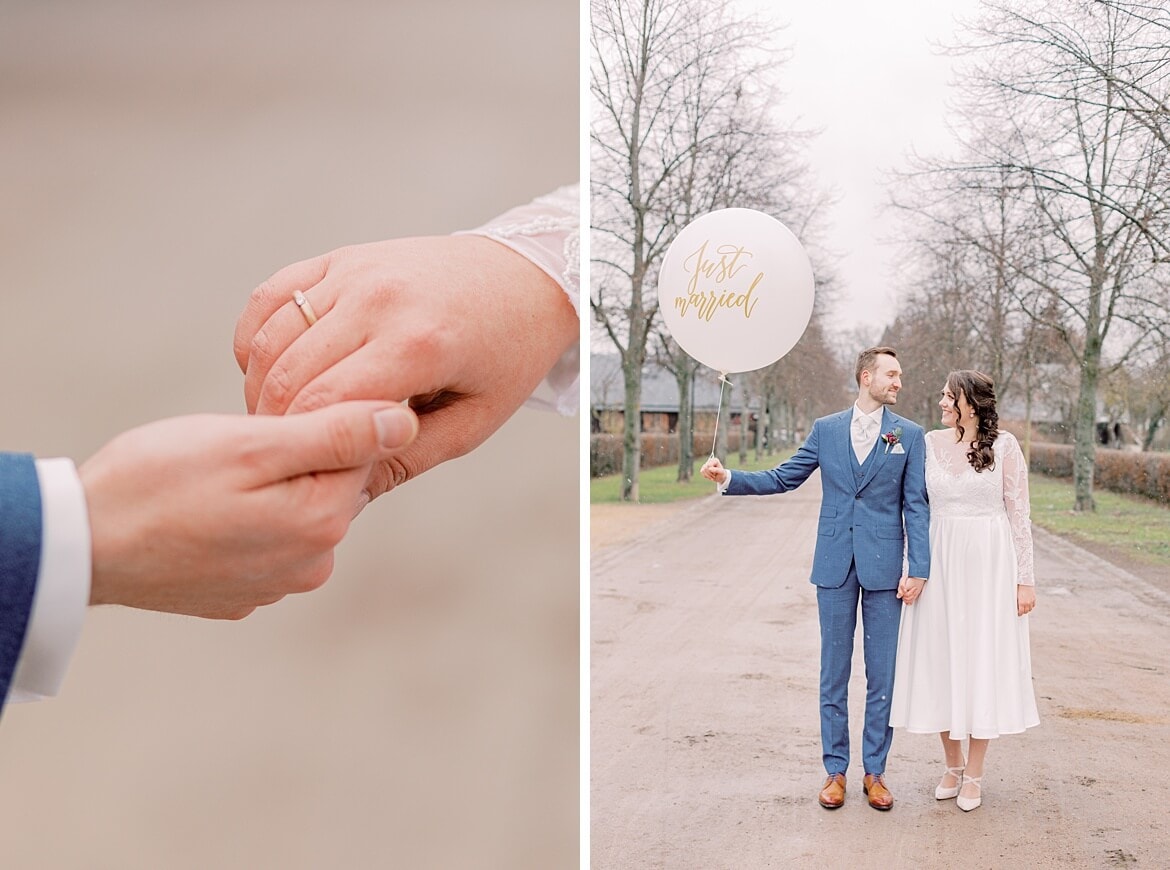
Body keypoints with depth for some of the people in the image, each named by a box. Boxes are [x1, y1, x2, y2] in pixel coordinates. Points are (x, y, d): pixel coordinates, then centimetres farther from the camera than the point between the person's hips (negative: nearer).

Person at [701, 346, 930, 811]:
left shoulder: (909, 434, 3)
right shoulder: (826, 429, 6)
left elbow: (916, 506, 0)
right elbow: (783, 478, 8)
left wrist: (918, 570, -7)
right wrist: (729, 478, -4)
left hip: (884, 564, -1)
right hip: (835, 564, 1)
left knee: (882, 673, 5)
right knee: (834, 672, 7)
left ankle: (874, 771, 18)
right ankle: (835, 769, 18)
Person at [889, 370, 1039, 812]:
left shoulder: (1004, 446, -4)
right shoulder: (929, 443, 4)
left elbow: (1019, 515, -4)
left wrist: (1025, 579, -6)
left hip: (989, 564, -3)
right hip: (939, 562, 3)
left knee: (983, 658, 3)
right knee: (941, 658, 8)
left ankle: (974, 774, 16)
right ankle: (952, 764, 25)